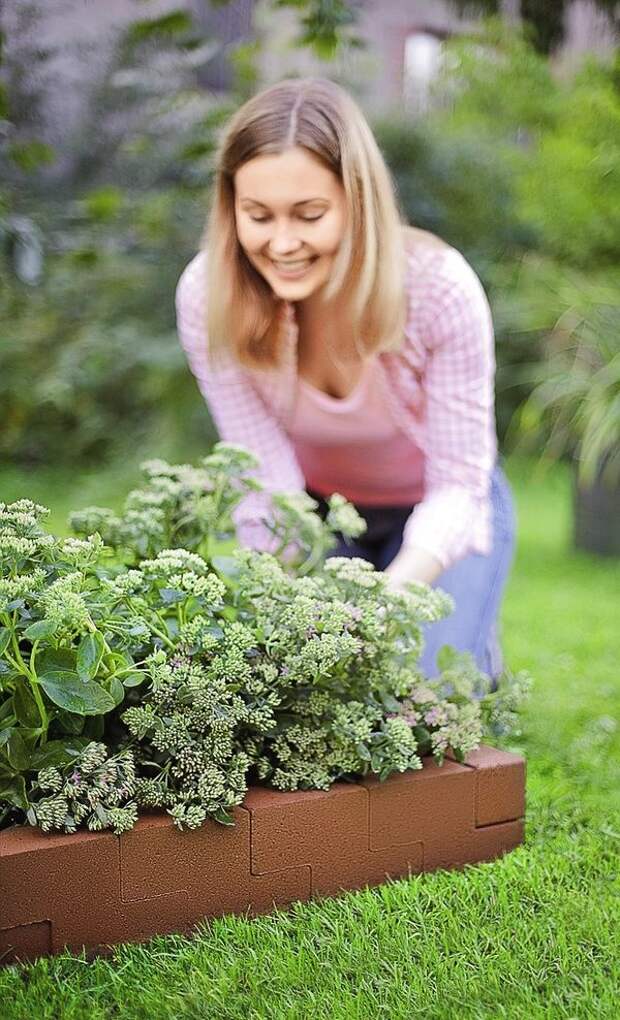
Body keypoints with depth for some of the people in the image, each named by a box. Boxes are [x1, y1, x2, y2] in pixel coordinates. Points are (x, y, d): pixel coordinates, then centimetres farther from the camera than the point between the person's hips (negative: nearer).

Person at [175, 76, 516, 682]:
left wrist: (392, 590, -45)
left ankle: (477, 659, 18)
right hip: (315, 512, 2)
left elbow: (458, 487, -26)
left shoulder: (439, 289, -32)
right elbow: (265, 480, -23)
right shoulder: (207, 297, -26)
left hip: (437, 515, -2)